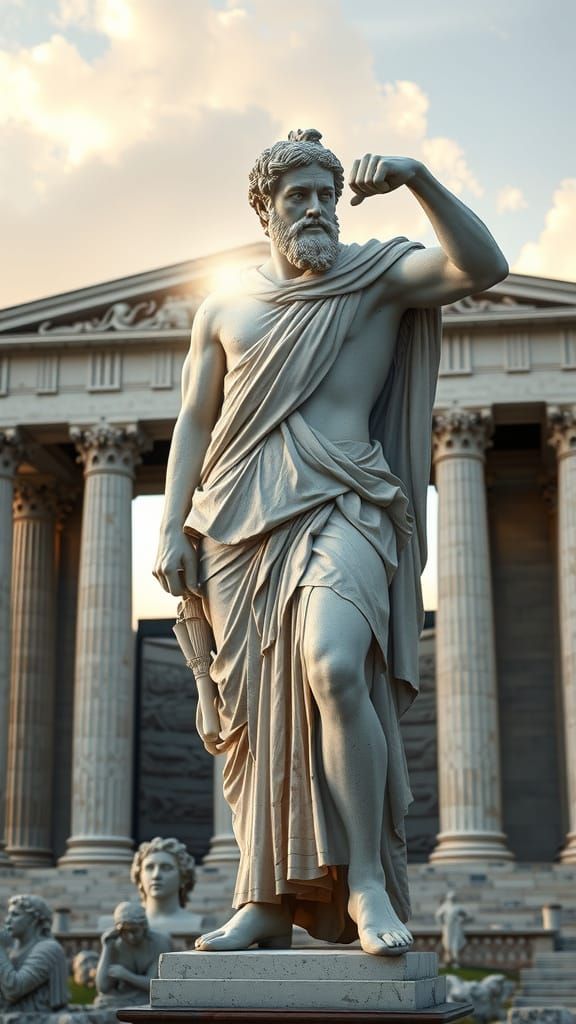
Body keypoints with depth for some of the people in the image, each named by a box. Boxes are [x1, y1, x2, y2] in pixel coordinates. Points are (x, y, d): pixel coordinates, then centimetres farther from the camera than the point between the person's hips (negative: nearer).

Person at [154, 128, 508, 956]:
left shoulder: (379, 277, 9)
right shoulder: (224, 310, 17)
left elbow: (483, 267, -7)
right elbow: (194, 423, 17)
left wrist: (419, 179, -17)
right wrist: (173, 527, 7)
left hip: (341, 509, -3)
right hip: (242, 522, 4)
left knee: (333, 667, -28)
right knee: (256, 714, 2)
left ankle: (366, 881, -18)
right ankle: (265, 903, 9)